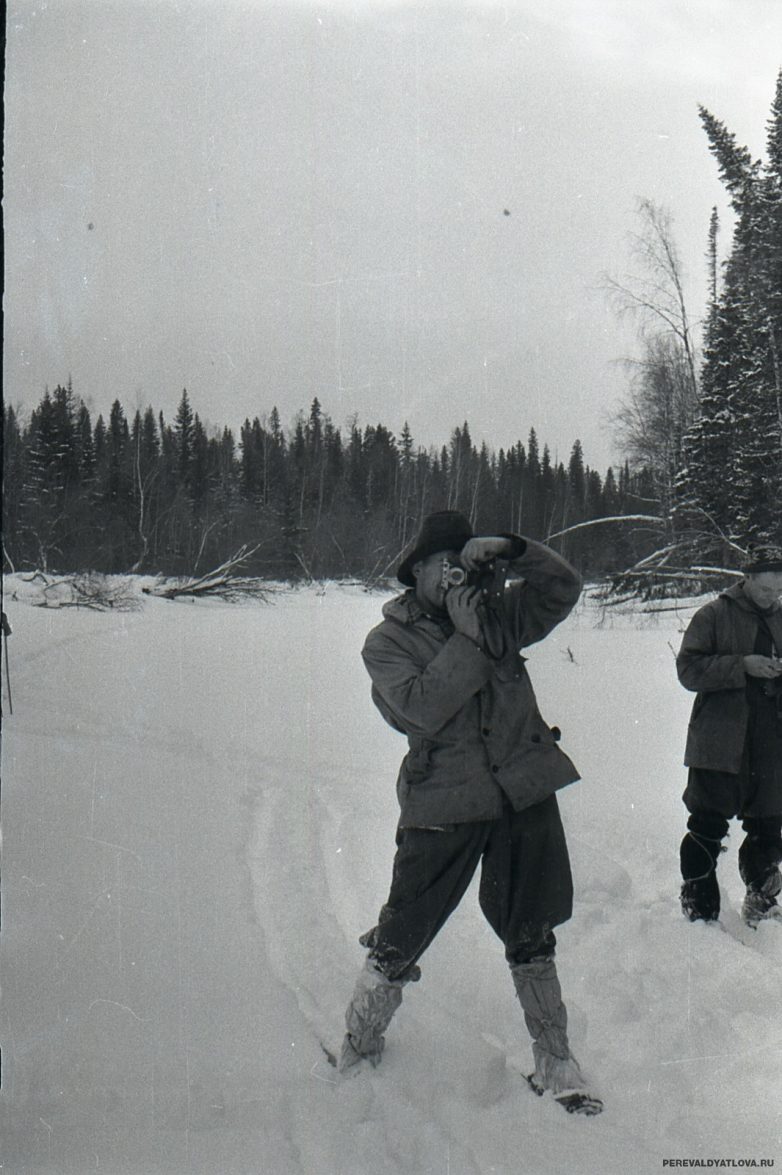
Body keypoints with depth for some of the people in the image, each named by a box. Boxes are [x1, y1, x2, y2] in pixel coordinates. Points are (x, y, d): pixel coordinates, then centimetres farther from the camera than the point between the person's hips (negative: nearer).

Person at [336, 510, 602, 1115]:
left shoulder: (498, 614, 9)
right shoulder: (387, 642, -1)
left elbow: (563, 589, 2)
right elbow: (421, 709, -16)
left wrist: (509, 549, -11)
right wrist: (468, 638, -17)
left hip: (526, 794, 3)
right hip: (443, 808, -3)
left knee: (531, 939, 13)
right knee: (398, 944, 3)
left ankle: (555, 1064, 26)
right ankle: (358, 1054, 25)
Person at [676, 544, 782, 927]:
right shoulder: (714, 615, -3)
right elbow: (689, 668, -9)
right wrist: (743, 665, -18)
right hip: (720, 742, -4)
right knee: (708, 826, 0)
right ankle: (699, 909, 12)